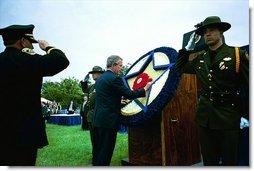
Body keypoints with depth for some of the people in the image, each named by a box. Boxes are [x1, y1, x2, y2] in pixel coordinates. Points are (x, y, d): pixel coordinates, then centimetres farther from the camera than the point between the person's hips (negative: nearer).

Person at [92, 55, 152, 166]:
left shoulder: (100, 79, 15)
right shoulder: (114, 78, -13)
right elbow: (129, 94, -13)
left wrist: (120, 102, 23)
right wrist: (145, 89, -2)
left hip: (97, 119, 9)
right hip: (108, 120, -9)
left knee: (97, 150, 16)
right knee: (105, 152, 0)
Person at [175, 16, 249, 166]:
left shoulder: (237, 55, -7)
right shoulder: (200, 59, 8)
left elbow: (249, 84, -10)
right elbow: (180, 67, 22)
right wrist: (188, 48, 10)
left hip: (228, 117, -4)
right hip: (205, 117, 4)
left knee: (229, 161, 9)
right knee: (209, 160, 16)